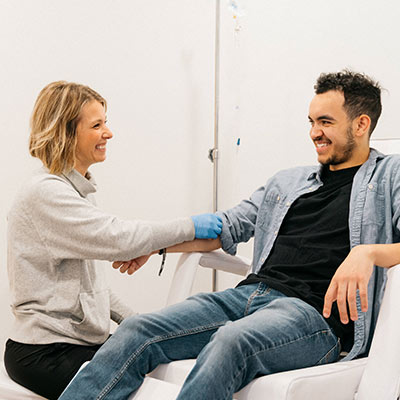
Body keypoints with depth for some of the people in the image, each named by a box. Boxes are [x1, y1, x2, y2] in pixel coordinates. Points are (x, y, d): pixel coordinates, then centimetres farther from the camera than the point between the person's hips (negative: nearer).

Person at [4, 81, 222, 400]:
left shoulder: (78, 188, 15)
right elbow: (117, 239, -26)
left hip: (83, 337, 9)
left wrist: (133, 321, 12)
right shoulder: (45, 194, -16)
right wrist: (190, 227, -17)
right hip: (45, 354, -9)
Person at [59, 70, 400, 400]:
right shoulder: (287, 181, 28)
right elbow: (227, 227, 29)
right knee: (137, 332, -15)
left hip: (315, 313, -6)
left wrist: (367, 253, -28)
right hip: (250, 294, 7)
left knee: (230, 341, -39)